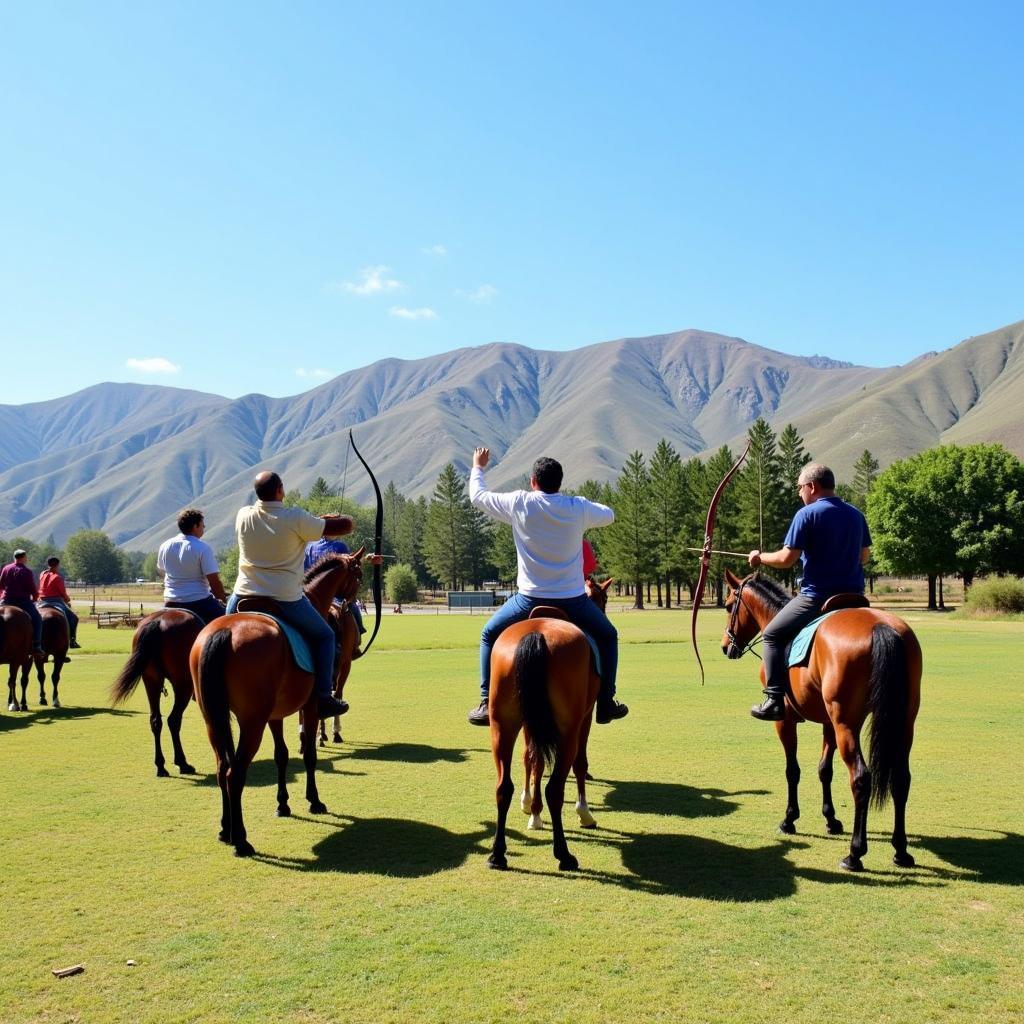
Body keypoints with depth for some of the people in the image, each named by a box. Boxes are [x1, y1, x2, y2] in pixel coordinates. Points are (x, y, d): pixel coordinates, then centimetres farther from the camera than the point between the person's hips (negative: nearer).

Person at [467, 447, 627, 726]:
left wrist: (478, 467, 28)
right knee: (608, 637, 26)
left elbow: (478, 496, 10)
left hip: (531, 598, -1)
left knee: (489, 635, 21)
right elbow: (609, 515, 19)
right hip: (573, 600, 1)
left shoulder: (519, 504, -5)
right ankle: (606, 703, 23)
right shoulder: (578, 508, -2)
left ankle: (487, 703, 13)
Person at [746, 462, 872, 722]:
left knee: (773, 635, 8)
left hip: (816, 597, -6)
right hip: (854, 596, 6)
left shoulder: (807, 514, -10)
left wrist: (760, 558, 5)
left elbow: (786, 559, -13)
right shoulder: (856, 515, 10)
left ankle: (775, 700, -1)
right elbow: (864, 555, 19)